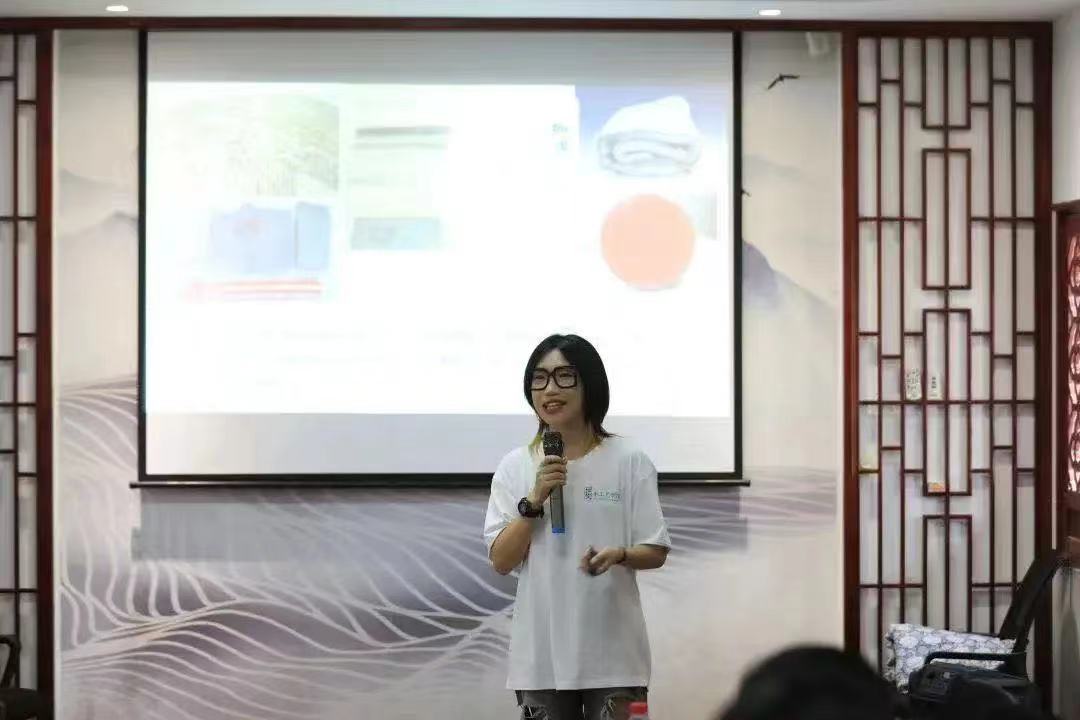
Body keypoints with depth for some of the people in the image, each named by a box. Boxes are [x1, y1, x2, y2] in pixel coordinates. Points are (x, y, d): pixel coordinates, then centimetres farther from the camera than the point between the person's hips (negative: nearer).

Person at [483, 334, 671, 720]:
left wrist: (618, 555, -20)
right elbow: (501, 561, 0)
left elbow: (656, 552, 1)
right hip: (541, 653, 2)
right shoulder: (515, 466, 4)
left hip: (611, 651, -2)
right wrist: (534, 501, -13)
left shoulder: (629, 461, -2)